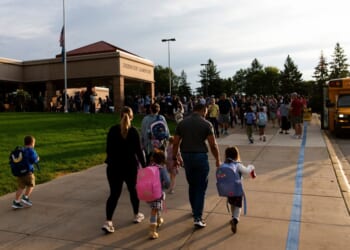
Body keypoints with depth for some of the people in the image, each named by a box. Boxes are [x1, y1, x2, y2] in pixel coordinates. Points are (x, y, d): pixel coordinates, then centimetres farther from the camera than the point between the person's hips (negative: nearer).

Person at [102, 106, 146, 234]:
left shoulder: (113, 130, -1)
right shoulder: (133, 131, -9)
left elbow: (108, 149, 2)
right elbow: (138, 150, -9)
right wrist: (144, 165, -1)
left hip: (114, 166, 2)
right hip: (130, 166, -2)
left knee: (114, 194, 4)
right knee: (133, 190, 18)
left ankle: (108, 222, -7)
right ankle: (137, 215, 32)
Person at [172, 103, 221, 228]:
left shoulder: (182, 123, 4)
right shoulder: (206, 124, -6)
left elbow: (176, 143, 3)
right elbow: (213, 144, -7)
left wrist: (175, 158, 11)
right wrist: (217, 160, 3)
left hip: (186, 156, 4)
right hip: (200, 156, -4)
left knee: (192, 185, 20)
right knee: (201, 187, 3)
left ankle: (194, 210, 37)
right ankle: (197, 218, -1)